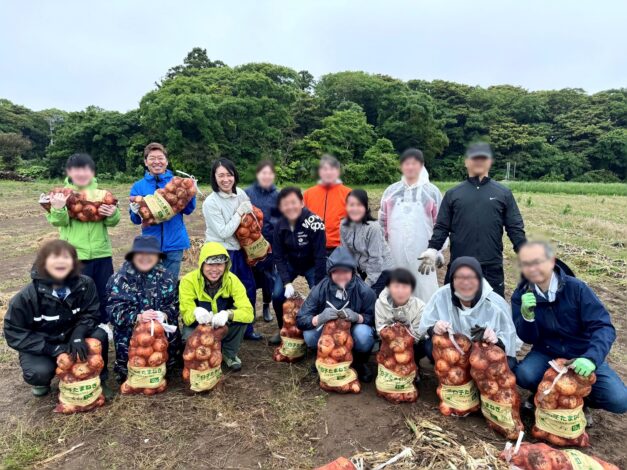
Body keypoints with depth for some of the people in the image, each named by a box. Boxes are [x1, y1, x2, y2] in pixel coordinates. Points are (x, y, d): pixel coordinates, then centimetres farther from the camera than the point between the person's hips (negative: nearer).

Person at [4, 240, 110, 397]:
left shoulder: (85, 284, -19)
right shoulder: (27, 296, -23)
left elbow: (91, 313, -11)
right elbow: (14, 333, -18)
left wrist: (78, 335, -31)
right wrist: (53, 349, -26)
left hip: (71, 336, 2)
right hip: (40, 347, -1)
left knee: (100, 336, -26)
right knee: (40, 372, -30)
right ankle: (41, 380, 10)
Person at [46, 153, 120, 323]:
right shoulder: (63, 193, -1)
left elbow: (112, 222, 1)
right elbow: (58, 221, -11)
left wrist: (113, 214, -21)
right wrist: (58, 209, -30)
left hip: (101, 253, 3)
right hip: (74, 255, -2)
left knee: (105, 295, 15)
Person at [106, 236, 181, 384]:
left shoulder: (167, 277, 5)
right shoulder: (120, 278, -3)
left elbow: (174, 305, 1)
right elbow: (115, 310, -11)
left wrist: (164, 315, -22)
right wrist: (138, 317, -29)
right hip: (129, 330, -2)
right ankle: (126, 372, 24)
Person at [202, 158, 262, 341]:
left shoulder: (240, 193, -1)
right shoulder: (211, 202, -20)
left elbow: (250, 216, 17)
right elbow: (224, 233, -20)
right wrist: (239, 213, -17)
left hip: (239, 251, 7)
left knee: (249, 288, 16)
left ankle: (247, 329, 34)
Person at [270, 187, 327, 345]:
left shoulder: (314, 223, -31)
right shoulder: (279, 226, -17)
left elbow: (320, 257, -27)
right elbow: (278, 257, -11)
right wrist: (287, 282, -22)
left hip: (311, 265, -3)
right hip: (289, 264, 3)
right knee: (277, 295, -8)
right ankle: (283, 330, 17)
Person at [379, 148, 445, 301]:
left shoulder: (432, 191, 2)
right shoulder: (391, 191, 8)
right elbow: (382, 221, 12)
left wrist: (438, 250, 0)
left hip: (422, 253, -2)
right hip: (396, 252, 3)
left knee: (425, 291, 0)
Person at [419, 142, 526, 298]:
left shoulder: (504, 193, 7)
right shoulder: (452, 193, 7)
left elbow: (515, 228, 5)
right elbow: (442, 227, 4)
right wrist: (433, 249, -10)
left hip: (492, 267, 0)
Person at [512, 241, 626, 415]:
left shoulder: (576, 287, -15)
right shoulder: (521, 295, -10)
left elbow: (603, 327, -19)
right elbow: (528, 338, -9)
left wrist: (591, 357, -38)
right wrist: (526, 315, -31)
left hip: (582, 355, 0)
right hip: (547, 354, 1)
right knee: (524, 375, -29)